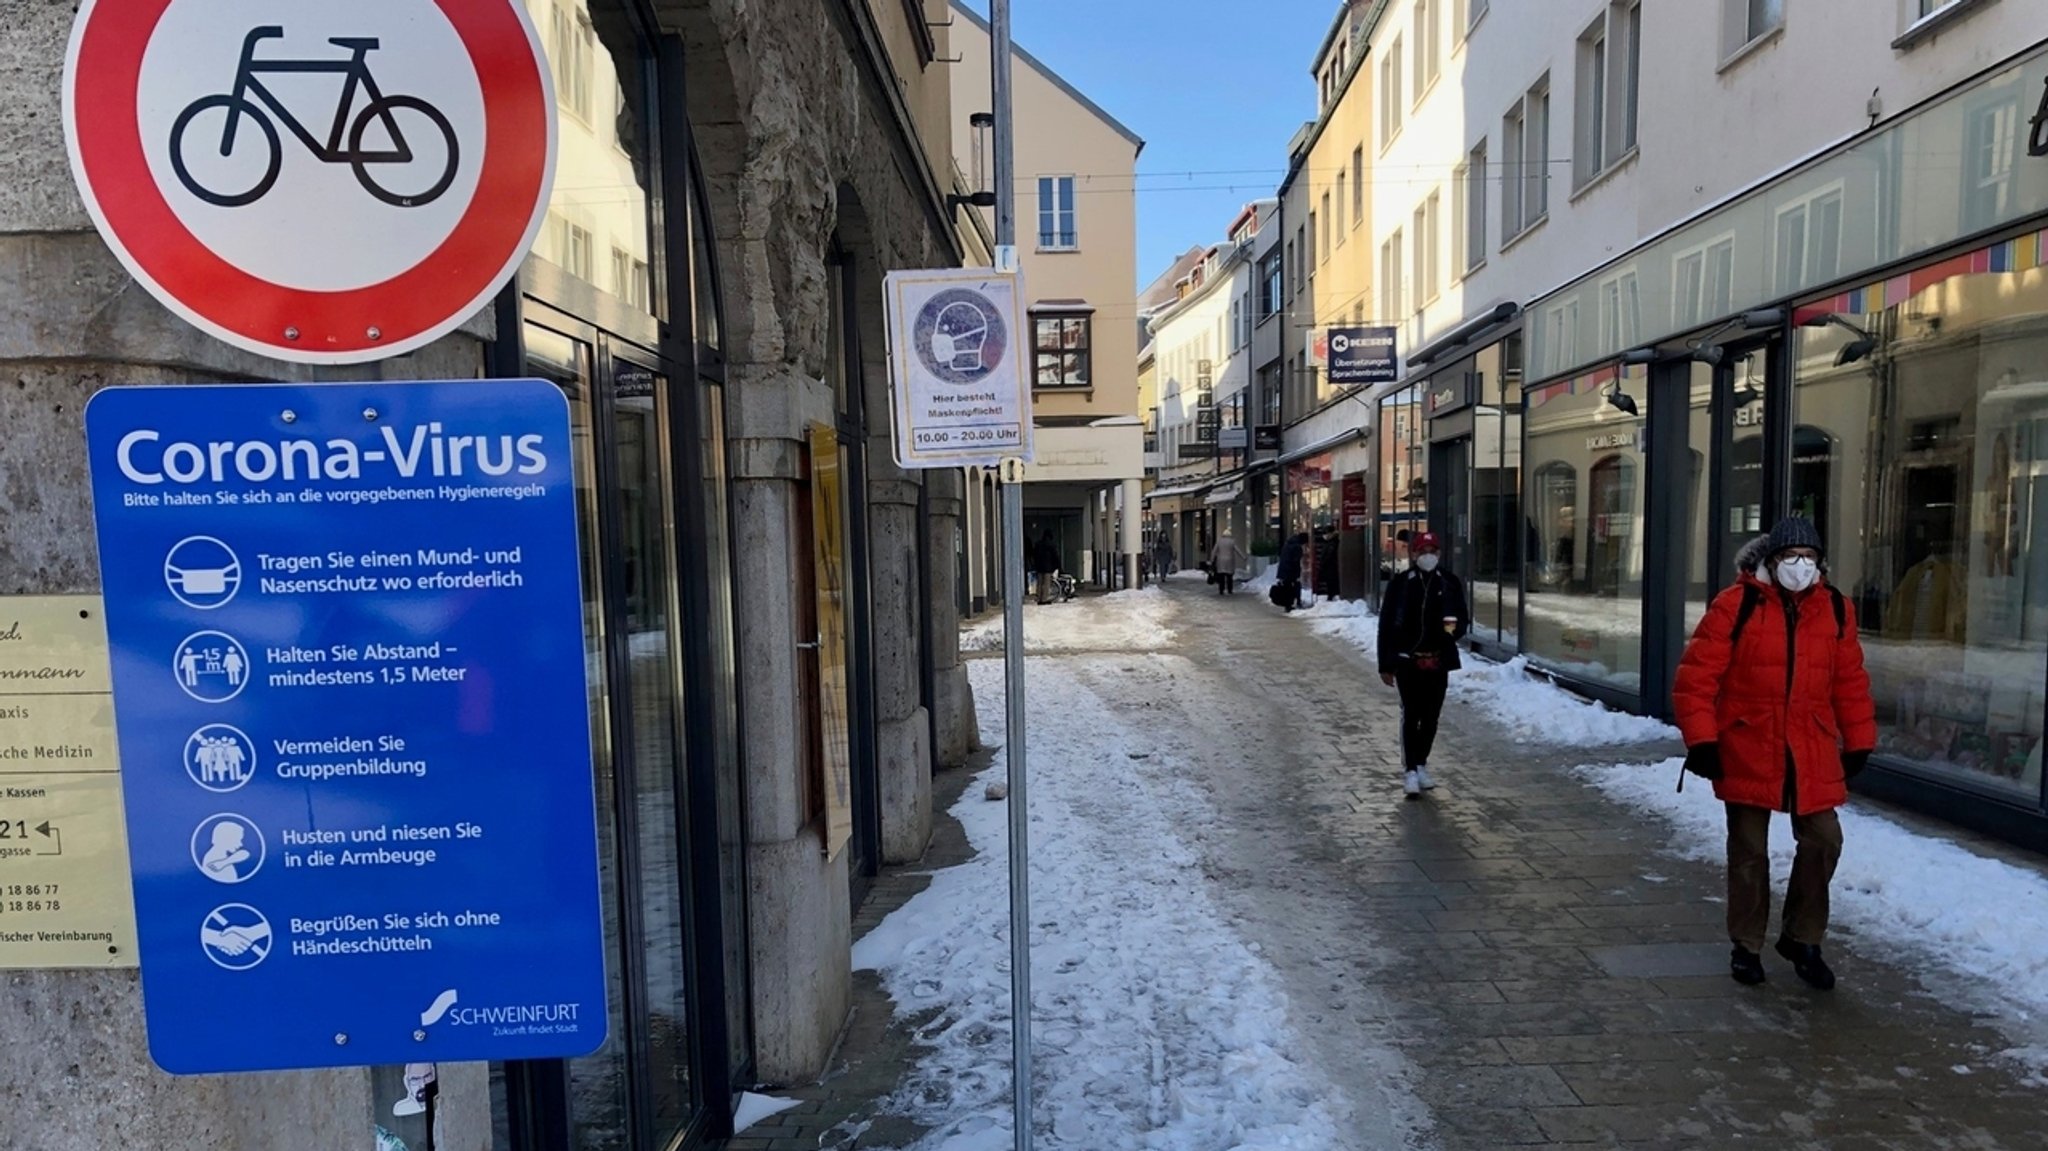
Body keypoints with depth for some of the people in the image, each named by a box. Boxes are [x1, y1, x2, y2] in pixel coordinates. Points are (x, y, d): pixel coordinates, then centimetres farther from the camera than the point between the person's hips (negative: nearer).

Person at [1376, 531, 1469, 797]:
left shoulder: (1451, 583, 4)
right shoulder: (1400, 583, -2)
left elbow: (1463, 619, 11)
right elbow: (1386, 624, -1)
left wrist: (1453, 630, -16)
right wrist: (1386, 665, -2)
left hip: (1438, 661, 3)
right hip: (1407, 660, -3)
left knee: (1431, 716, 11)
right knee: (1411, 715, -8)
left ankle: (1420, 765, 27)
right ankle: (1410, 771, -5)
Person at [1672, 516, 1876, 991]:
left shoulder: (1837, 610, 4)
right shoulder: (1736, 605, -10)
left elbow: (1851, 683, 12)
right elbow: (1696, 675, -11)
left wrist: (1858, 742, 13)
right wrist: (1702, 740, -14)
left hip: (1813, 755, 4)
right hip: (1747, 751, -3)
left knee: (1824, 841, 5)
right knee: (1749, 851, 7)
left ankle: (1802, 938, 28)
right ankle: (1746, 947, 23)